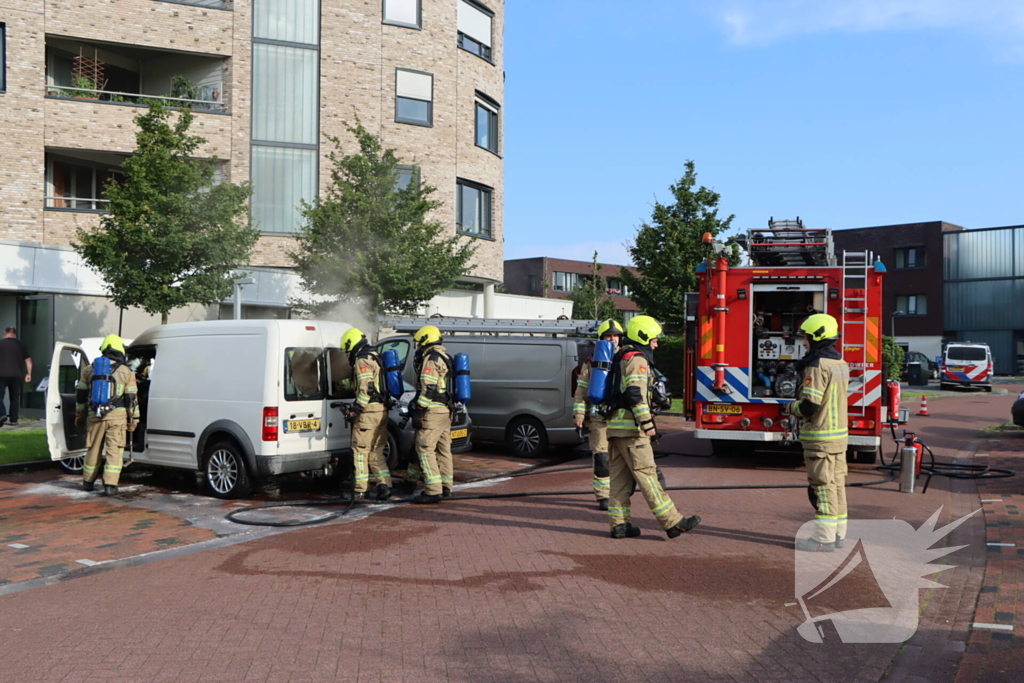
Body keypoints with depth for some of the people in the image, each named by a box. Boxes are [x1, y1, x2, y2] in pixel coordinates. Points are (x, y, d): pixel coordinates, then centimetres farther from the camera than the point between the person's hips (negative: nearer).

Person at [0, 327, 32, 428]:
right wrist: (29, 374, 10)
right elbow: (28, 360, 6)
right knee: (14, 397, 9)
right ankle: (14, 419, 7)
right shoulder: (21, 344, 8)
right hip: (16, 375, 3)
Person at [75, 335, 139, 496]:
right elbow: (131, 399, -1)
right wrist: (133, 420, 6)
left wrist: (79, 416, 23)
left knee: (93, 449, 15)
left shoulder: (89, 369, 9)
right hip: (117, 416, -3)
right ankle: (110, 485, -6)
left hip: (95, 416, 3)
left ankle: (88, 482, 28)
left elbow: (80, 395, 14)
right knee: (114, 451, -1)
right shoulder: (126, 372, -1)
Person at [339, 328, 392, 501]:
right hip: (382, 410, 9)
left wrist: (355, 409, -18)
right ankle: (384, 485, 7)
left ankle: (360, 490, 1)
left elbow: (366, 388, -21)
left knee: (360, 450, -2)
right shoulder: (376, 358, 20)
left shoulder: (362, 360, -11)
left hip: (369, 411, -9)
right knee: (376, 451, 13)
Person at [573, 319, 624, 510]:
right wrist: (579, 416, -2)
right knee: (601, 459, -4)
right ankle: (603, 496, 4)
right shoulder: (591, 363, 8)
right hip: (599, 418, -2)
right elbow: (581, 392, 6)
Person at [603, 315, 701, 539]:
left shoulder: (622, 359, 22)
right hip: (631, 428, -10)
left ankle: (619, 524, 9)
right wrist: (647, 423, -22)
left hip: (615, 426, 10)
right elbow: (636, 394, -21)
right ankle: (672, 522, -5)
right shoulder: (637, 360, -9)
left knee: (620, 477, 8)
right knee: (646, 475, -8)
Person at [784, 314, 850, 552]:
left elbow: (809, 406, -22)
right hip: (839, 434, 9)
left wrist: (790, 407, -3)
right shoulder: (841, 364, 12)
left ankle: (824, 538, 0)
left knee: (822, 486, -4)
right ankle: (838, 533, 22)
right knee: (836, 483, 14)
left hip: (820, 437, -9)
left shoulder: (817, 366, -18)